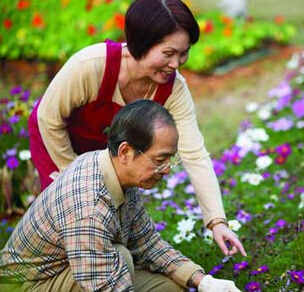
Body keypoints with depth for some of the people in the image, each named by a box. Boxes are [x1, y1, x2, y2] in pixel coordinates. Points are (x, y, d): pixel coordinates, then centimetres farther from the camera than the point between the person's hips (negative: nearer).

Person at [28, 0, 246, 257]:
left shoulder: (174, 89, -28)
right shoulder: (91, 65, -40)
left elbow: (195, 156, -29)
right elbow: (50, 119, -25)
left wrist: (217, 221, -37)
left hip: (107, 145, 4)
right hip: (55, 138, -3)